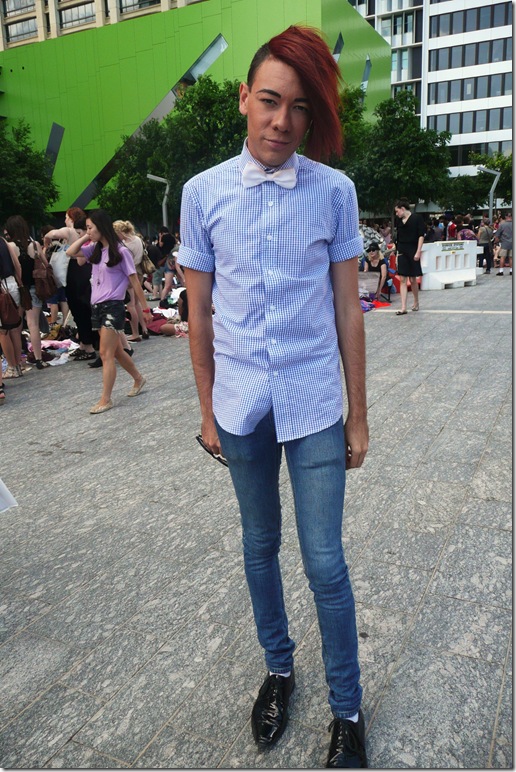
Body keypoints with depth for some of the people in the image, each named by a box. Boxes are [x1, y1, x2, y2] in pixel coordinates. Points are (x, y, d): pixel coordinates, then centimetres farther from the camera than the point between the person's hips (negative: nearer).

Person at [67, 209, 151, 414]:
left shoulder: (120, 251, -9)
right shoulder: (95, 249, 10)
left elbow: (134, 281, -7)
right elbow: (70, 253, 6)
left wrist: (145, 308, -5)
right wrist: (86, 237, 2)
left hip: (113, 307, -7)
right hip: (97, 306, 7)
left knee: (106, 354, -7)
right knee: (116, 351, 16)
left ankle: (105, 399, -2)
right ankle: (139, 379, 35)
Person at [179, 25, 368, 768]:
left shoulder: (334, 191, -5)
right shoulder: (204, 192, -1)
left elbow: (347, 310, -1)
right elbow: (199, 312, 3)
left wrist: (358, 416, 2)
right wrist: (207, 409, 6)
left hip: (314, 405, -1)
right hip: (241, 406, 2)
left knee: (326, 562, 5)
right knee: (260, 545, 17)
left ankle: (347, 710, 28)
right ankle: (278, 669, 42)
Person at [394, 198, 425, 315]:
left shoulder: (417, 218, -4)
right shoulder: (399, 221, 9)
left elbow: (421, 236, -8)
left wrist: (418, 252, -14)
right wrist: (397, 251, 11)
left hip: (412, 252, -4)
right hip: (402, 253, 4)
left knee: (413, 279, 3)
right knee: (402, 280, -2)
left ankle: (416, 302, 25)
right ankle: (403, 308, -4)